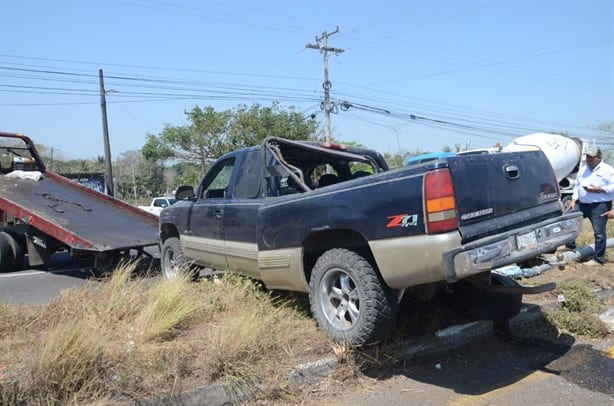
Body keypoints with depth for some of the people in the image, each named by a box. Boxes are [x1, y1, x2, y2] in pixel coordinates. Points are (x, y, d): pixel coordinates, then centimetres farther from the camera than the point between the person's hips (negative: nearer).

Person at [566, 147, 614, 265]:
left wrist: (599, 189, -22)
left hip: (600, 206, -7)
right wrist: (573, 200, 7)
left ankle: (598, 259, 3)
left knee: (599, 233, -5)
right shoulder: (583, 170, 16)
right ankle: (570, 245, 27)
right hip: (582, 203, 7)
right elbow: (577, 186, 17)